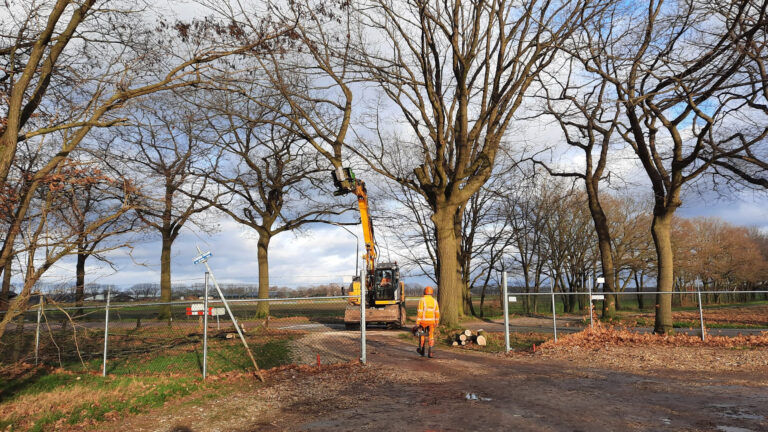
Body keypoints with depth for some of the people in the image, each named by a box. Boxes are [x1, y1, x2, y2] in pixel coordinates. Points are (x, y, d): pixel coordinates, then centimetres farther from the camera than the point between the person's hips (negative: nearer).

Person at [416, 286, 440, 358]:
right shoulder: (434, 301, 3)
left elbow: (420, 312, -13)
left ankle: (422, 350, 28)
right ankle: (430, 353, -4)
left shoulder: (422, 300, -9)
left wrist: (417, 323, -10)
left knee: (422, 335, 16)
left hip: (423, 321, -2)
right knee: (431, 337, 4)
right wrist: (437, 322, 16)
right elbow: (437, 313, 5)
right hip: (431, 321, 2)